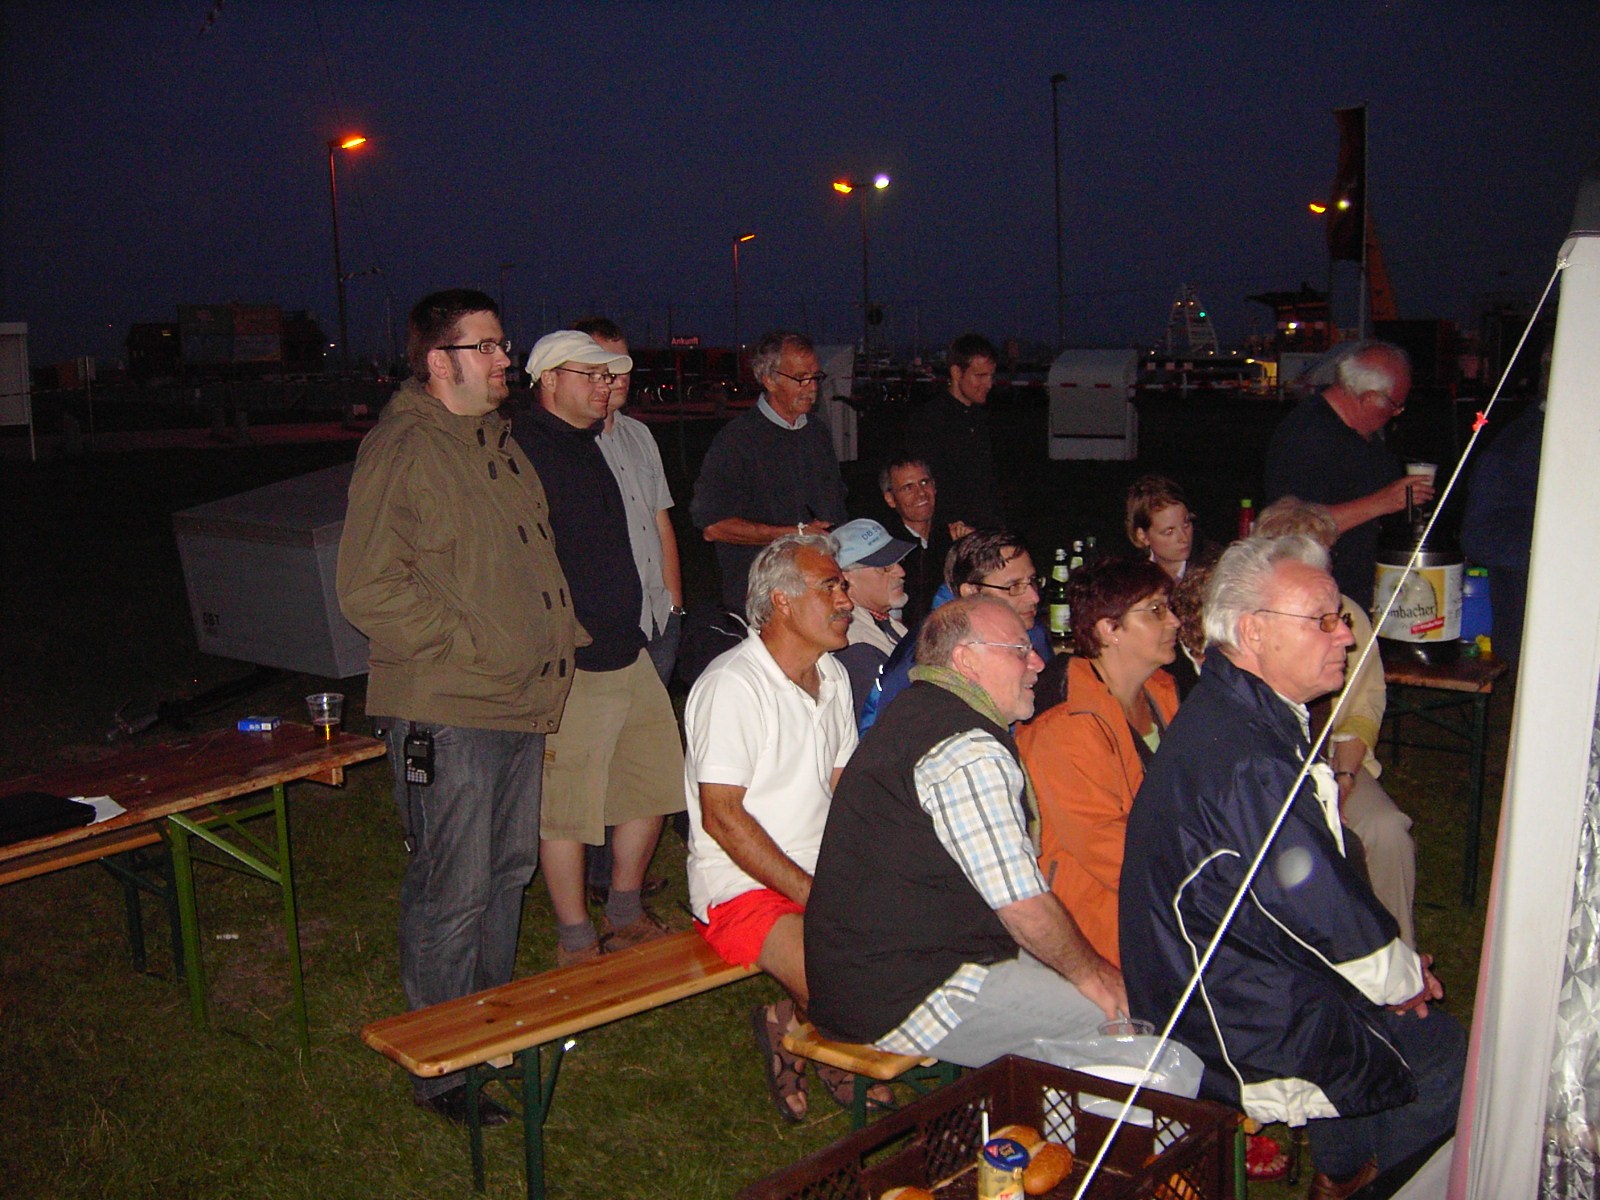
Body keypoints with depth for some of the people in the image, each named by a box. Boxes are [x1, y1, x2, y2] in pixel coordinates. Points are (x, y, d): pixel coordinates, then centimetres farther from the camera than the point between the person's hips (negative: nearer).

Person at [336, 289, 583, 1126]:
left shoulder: (496, 441, 15)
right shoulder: (402, 450, -14)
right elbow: (368, 589, -19)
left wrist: (555, 637, 14)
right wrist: (468, 645, -18)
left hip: (519, 703, 9)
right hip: (446, 712, -9)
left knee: (508, 871, 19)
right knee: (450, 893, -1)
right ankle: (442, 1070, 13)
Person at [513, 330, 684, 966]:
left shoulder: (586, 443, 17)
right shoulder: (523, 449, -14)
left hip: (627, 650, 10)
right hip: (570, 665, -10)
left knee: (653, 782, 15)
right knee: (566, 808, 1)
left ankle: (626, 915, 31)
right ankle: (576, 943, 16)